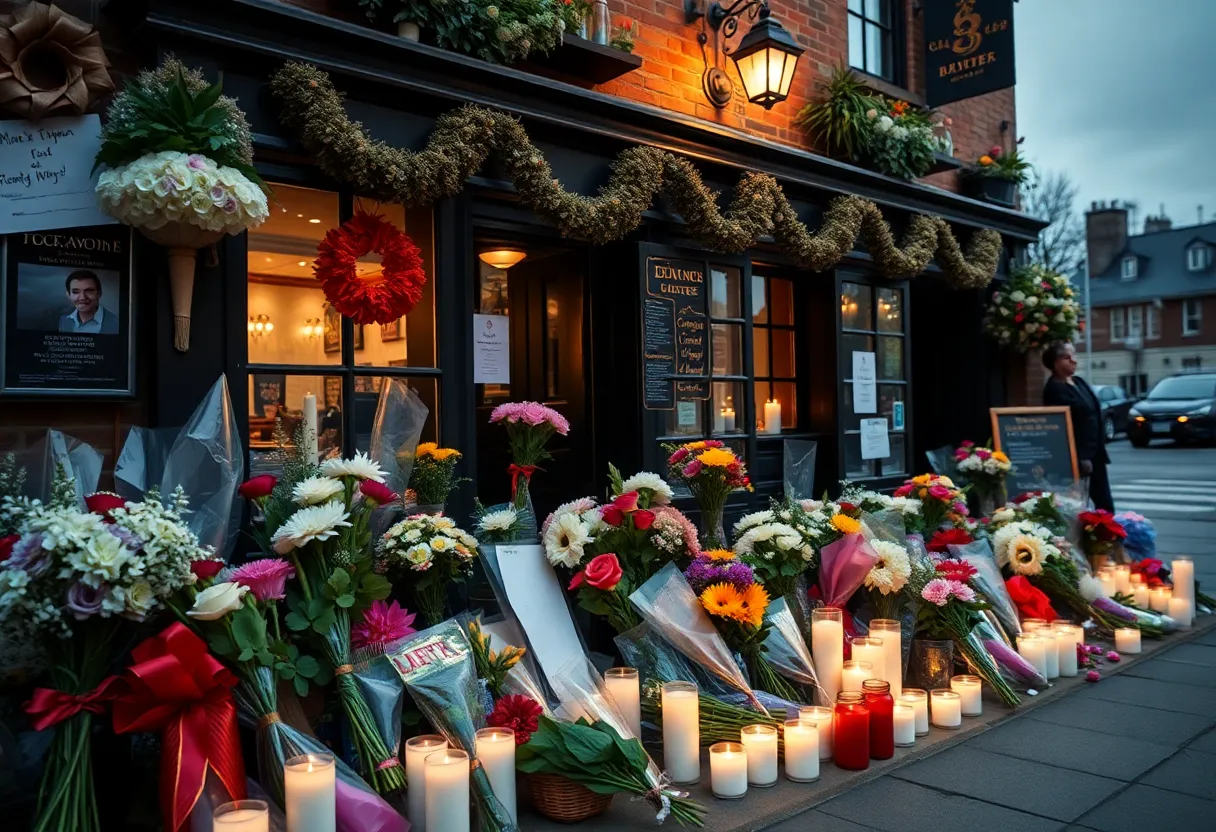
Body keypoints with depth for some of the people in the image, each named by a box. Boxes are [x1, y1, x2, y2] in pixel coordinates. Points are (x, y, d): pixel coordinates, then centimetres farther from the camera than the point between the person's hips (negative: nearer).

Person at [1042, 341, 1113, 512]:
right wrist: (1080, 457, -23)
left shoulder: (1078, 381, 13)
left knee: (1104, 502, 14)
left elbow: (1094, 414, 19)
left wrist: (1099, 449, 15)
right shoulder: (1054, 389, -15)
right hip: (1077, 456, -9)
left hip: (1094, 452, 9)